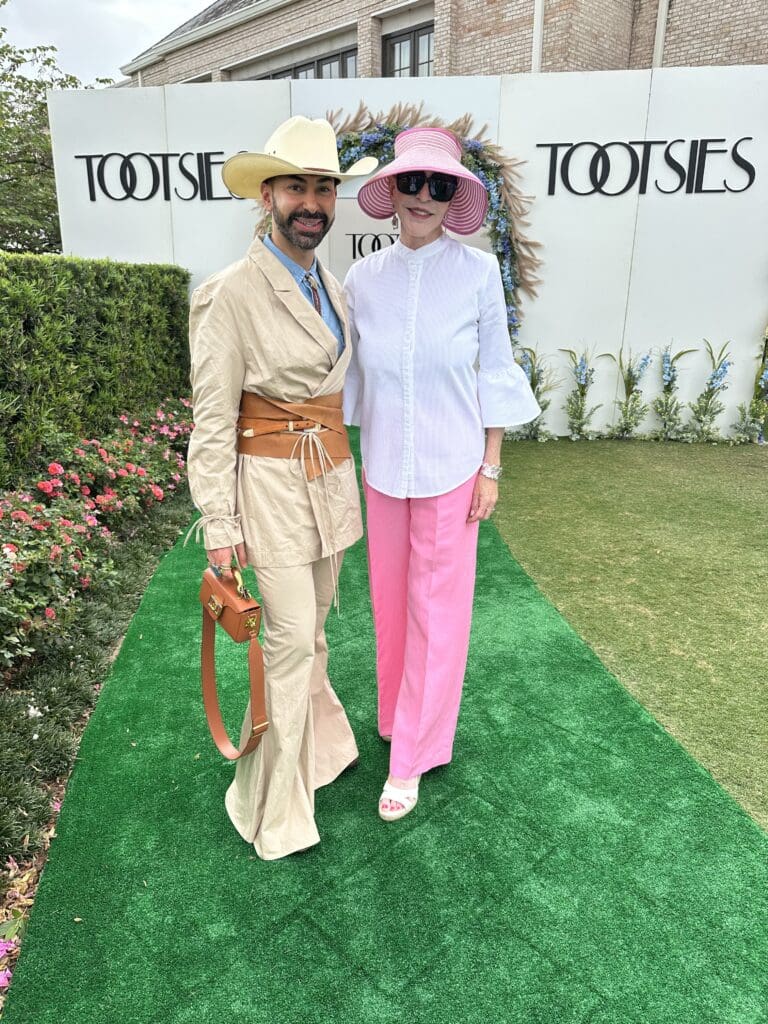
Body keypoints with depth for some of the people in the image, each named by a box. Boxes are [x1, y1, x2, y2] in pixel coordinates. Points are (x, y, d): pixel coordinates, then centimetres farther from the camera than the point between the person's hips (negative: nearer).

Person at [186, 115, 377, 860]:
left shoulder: (330, 287, 9)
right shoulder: (232, 294, -13)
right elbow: (212, 420, -13)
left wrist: (339, 472, 14)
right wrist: (219, 525, -14)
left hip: (331, 476, 7)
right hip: (271, 482, -6)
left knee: (313, 628, 16)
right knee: (291, 637, -3)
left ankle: (315, 742, 36)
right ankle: (273, 806, 17)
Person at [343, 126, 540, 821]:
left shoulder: (479, 273, -6)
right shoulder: (364, 277, 0)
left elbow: (494, 373, -2)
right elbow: (351, 375, 6)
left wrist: (492, 467, -4)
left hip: (451, 466, -2)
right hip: (383, 464, 3)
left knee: (436, 607, 5)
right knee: (389, 599, 14)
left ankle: (411, 759, 20)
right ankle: (402, 716, 38)